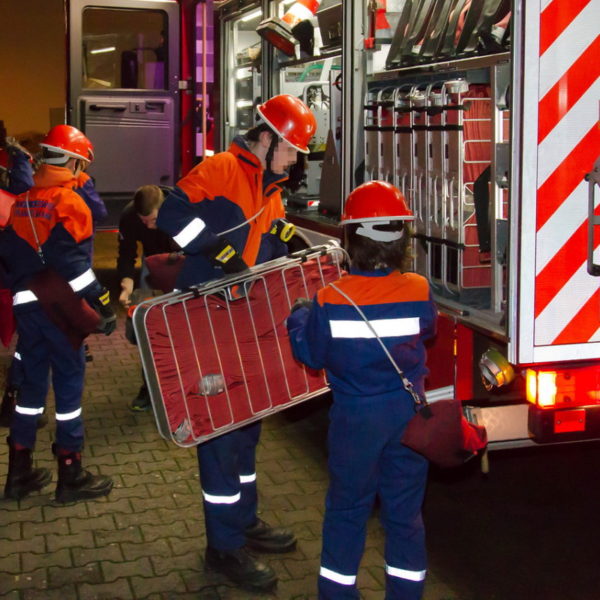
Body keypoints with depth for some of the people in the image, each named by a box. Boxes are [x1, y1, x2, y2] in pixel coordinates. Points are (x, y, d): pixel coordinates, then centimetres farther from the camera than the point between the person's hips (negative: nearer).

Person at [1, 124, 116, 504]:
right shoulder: (69, 202, -12)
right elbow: (72, 262, -20)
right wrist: (102, 304, -18)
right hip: (59, 306, -7)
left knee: (33, 380, 14)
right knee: (69, 381, 1)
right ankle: (71, 476, 7)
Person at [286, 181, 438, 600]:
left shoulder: (329, 301, -17)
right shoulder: (420, 291, -12)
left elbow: (310, 354, -4)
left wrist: (299, 314, 13)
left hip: (356, 417, -1)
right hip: (409, 414, 2)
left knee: (348, 507, 15)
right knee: (405, 509, 15)